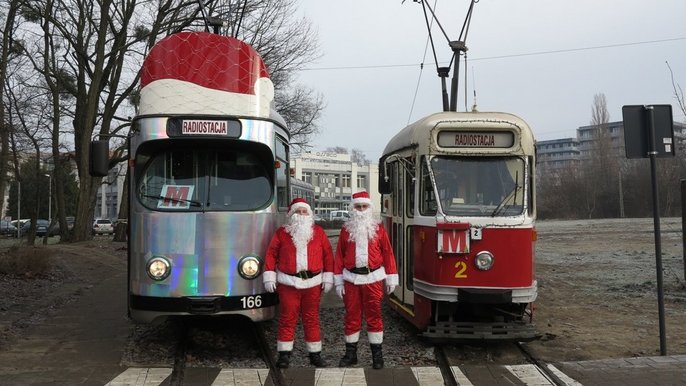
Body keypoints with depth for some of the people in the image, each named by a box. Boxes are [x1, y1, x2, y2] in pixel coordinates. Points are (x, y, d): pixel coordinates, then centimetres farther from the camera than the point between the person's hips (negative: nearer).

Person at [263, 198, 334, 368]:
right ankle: (284, 354, 9)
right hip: (288, 283, -1)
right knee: (287, 319, 1)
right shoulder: (282, 233, 4)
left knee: (311, 319, 7)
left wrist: (328, 277, 3)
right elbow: (271, 254, 3)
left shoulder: (318, 232, 7)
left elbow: (328, 255, 7)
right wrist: (269, 276, -3)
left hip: (312, 283, 1)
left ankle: (315, 354, 15)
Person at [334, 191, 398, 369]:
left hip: (373, 278, -1)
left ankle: (377, 353, 13)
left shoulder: (378, 229, 4)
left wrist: (391, 278, 1)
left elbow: (388, 254, 4)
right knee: (352, 316, 7)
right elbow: (339, 255, 7)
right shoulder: (346, 230, 7)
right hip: (351, 279, 1)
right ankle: (350, 353, 18)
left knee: (374, 316, 3)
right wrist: (338, 281, 3)